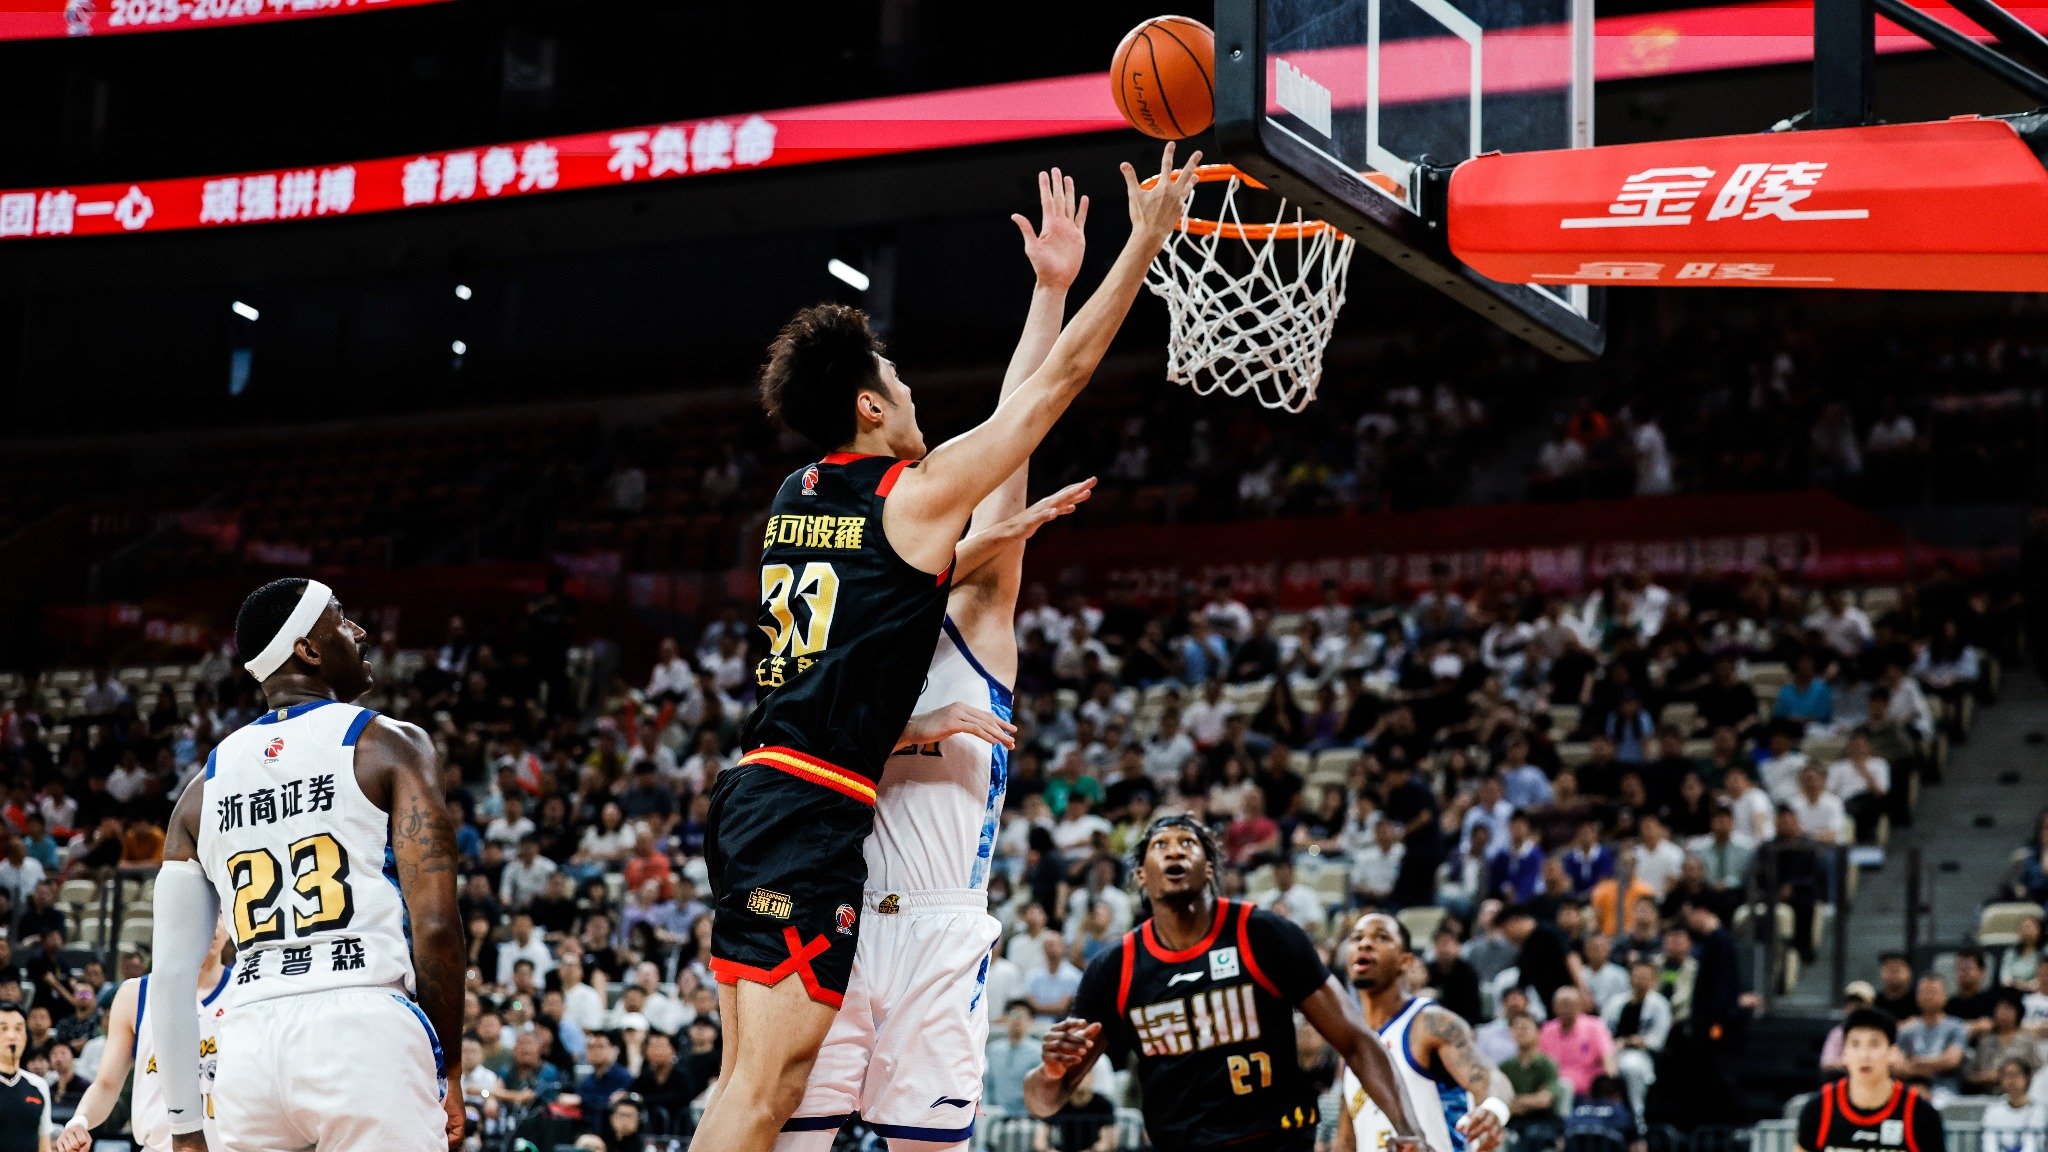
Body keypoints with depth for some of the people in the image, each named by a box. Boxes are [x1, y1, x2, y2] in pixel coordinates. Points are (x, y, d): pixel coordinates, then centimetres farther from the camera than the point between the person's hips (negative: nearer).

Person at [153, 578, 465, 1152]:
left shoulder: (205, 785, 18)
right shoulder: (389, 745, 4)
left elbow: (171, 976, 14)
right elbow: (435, 925, -4)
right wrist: (448, 1069, 6)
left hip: (251, 1041, 5)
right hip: (367, 1027, -5)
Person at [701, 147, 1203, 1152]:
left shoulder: (798, 496, 17)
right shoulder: (916, 495, -5)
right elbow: (1057, 383, 0)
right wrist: (1144, 243, 7)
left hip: (751, 793, 9)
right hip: (816, 806, -9)